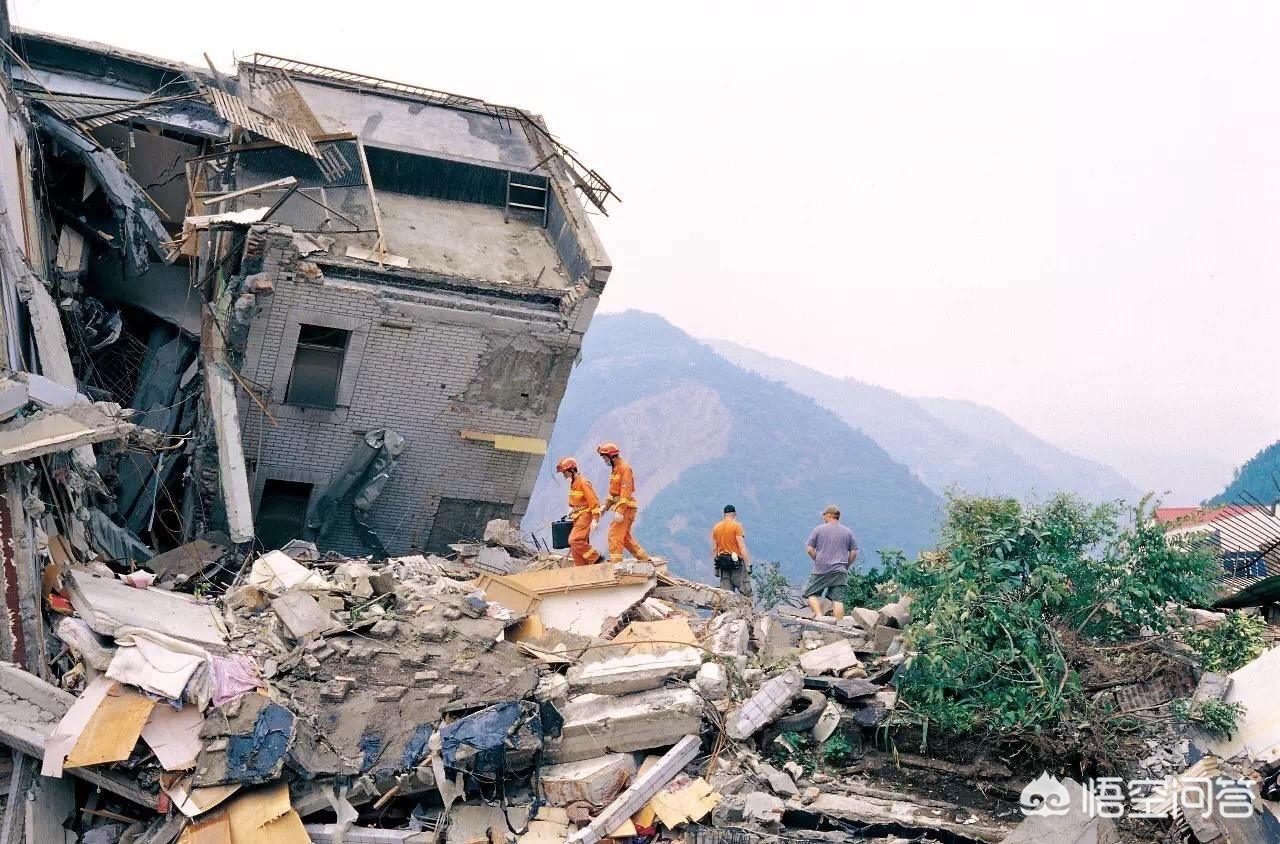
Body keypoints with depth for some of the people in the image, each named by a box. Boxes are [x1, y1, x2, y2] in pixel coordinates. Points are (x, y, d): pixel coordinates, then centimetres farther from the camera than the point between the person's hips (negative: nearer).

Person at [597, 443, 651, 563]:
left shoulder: (625, 468, -15)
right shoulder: (615, 469, 15)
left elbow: (626, 491, -22)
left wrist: (620, 511, -26)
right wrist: (606, 506, 16)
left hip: (625, 507, -10)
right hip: (620, 506, 10)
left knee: (614, 535, -12)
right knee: (625, 537, 15)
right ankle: (645, 559, 21)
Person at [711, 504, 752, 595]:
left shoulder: (716, 527, 11)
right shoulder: (736, 525, -5)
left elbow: (714, 549, 12)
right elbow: (742, 547, -11)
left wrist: (716, 565, 19)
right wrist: (748, 564, -10)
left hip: (722, 563, 5)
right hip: (736, 562, -5)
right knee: (746, 592, -3)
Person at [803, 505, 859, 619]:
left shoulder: (819, 529, 2)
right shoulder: (848, 532, 9)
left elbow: (809, 549, 0)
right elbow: (854, 553, 6)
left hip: (821, 571, -2)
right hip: (840, 572, 2)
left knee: (811, 594, 9)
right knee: (838, 600, 0)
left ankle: (818, 615, -11)